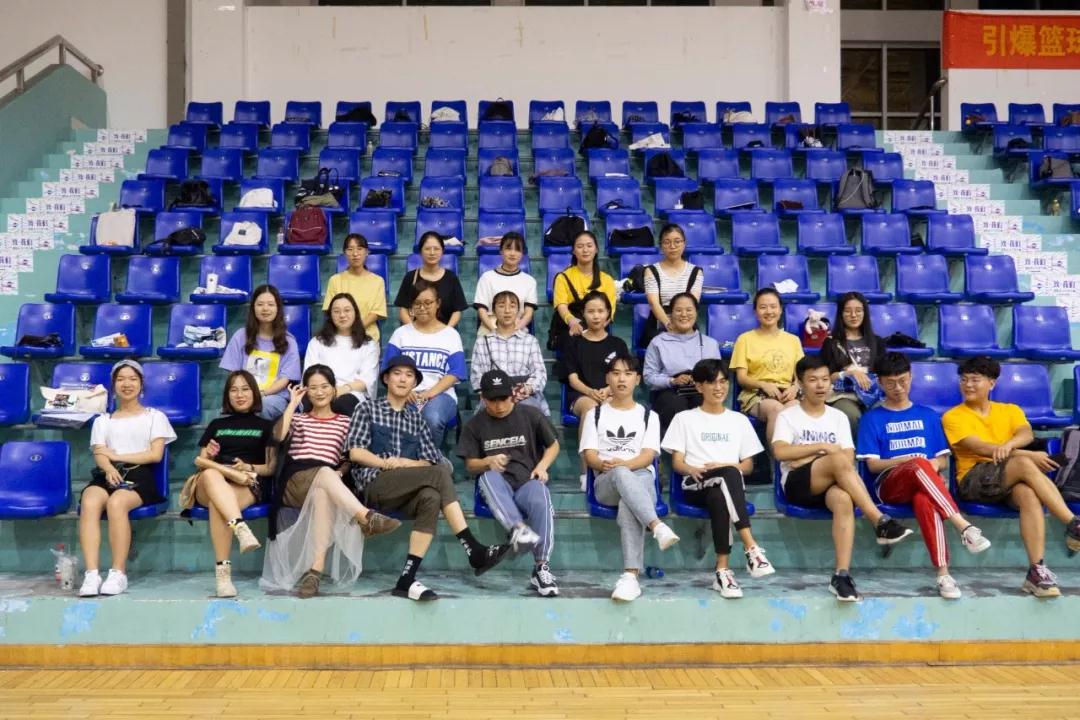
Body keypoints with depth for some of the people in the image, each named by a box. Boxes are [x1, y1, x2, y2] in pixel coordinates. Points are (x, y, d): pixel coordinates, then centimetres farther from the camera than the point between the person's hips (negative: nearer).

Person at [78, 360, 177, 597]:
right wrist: (109, 468, -16)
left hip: (139, 475, -2)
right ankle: (91, 574, -40)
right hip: (107, 475, 2)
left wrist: (116, 456, -2)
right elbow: (99, 455, 8)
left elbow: (156, 454, 4)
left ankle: (119, 573, -33)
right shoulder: (102, 421, 26)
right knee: (90, 502, -34)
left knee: (116, 503, -37)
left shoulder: (155, 416, 19)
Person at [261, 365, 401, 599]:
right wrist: (293, 403, 3)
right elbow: (278, 435, -1)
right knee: (324, 472, -38)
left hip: (327, 483, 0)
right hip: (296, 481, 0)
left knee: (322, 493, -40)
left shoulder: (344, 422, 23)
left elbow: (348, 459, 18)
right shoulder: (298, 419, 22)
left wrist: (340, 472, -3)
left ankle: (315, 570, -51)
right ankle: (367, 518, -54)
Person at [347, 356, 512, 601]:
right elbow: (355, 452, 3)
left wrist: (406, 463, -4)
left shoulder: (416, 419, 25)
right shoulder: (368, 410, 15)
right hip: (374, 484, -4)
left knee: (431, 498, -34)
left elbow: (430, 461, 16)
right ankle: (474, 551, -31)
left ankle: (407, 579, -40)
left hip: (405, 491, 4)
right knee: (440, 473, -28)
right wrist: (387, 463, -9)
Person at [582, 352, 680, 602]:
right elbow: (589, 454, 6)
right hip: (606, 482, 0)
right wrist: (603, 464, -18)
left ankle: (631, 575, -51)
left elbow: (648, 455, 2)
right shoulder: (595, 414, 20)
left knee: (627, 505, -39)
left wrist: (624, 463, -19)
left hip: (641, 477, 0)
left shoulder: (649, 416, 18)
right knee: (621, 475, -40)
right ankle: (657, 526, -60)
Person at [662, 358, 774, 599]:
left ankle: (723, 569, -44)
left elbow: (748, 464, 17)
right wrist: (694, 470, -16)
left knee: (718, 498, -39)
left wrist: (724, 466, -5)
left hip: (728, 487, 2)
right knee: (729, 474, -39)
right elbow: (677, 462, 8)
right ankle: (751, 547, -47)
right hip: (696, 486, -2)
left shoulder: (739, 420, 23)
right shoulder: (685, 419, 16)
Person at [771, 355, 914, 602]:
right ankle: (880, 522, -34)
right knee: (838, 460, -34)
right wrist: (822, 447, -9)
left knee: (843, 499, -37)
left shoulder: (838, 417, 18)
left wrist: (806, 458, -8)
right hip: (798, 485, -2)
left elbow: (850, 460, 6)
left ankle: (842, 574, -45)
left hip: (829, 484, 3)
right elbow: (780, 452, -10)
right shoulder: (787, 416, 9)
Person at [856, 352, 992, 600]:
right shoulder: (872, 418, 14)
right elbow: (872, 464, 5)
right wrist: (909, 460, -12)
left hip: (924, 481, 2)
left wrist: (936, 464, -5)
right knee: (919, 465, -39)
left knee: (924, 500, -40)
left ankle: (943, 573, -48)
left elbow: (943, 459, 20)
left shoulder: (928, 415, 23)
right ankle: (964, 526, -48)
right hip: (890, 484, -2)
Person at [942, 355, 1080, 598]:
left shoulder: (1010, 410, 20)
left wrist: (1009, 444, -28)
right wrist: (1027, 454, -20)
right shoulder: (953, 416, 6)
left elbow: (1027, 434, -3)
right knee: (1024, 464, -33)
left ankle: (1037, 570, -44)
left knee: (1029, 494, -35)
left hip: (1012, 479, 3)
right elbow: (978, 448, -10)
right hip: (974, 480, -3)